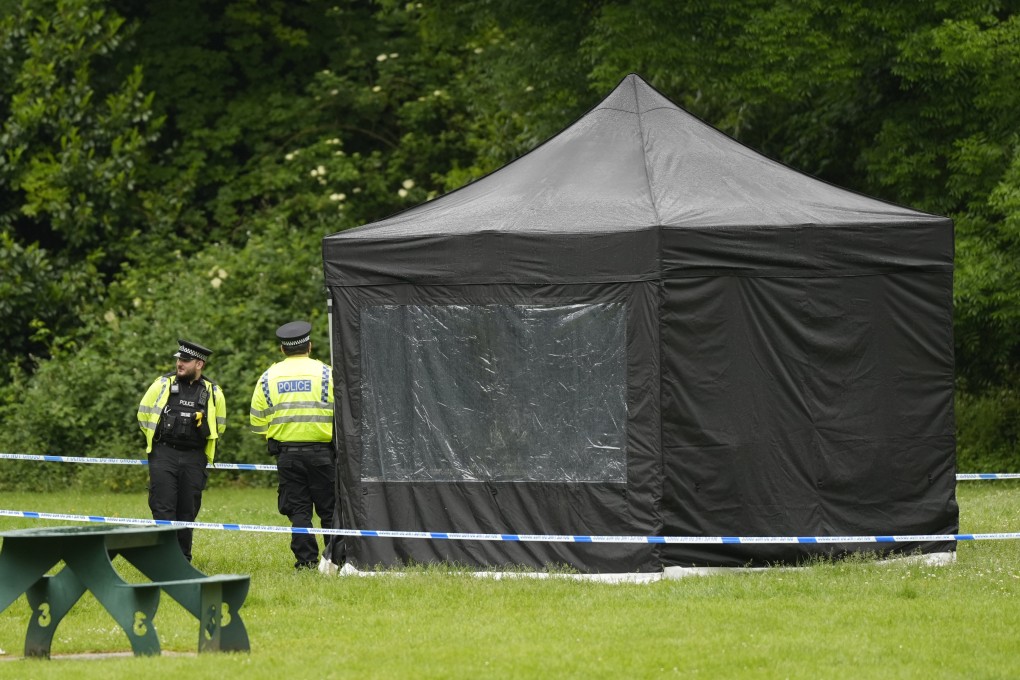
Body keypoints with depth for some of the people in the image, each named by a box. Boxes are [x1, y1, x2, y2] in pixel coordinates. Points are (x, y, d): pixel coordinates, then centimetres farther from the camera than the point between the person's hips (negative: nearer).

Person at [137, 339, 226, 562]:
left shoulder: (212, 392, 5)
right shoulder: (163, 384, 1)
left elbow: (220, 424, 18)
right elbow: (143, 412, 12)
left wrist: (204, 428, 3)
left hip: (194, 459, 1)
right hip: (163, 454, -1)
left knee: (188, 510, 5)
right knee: (163, 508, -9)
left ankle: (183, 559, 14)